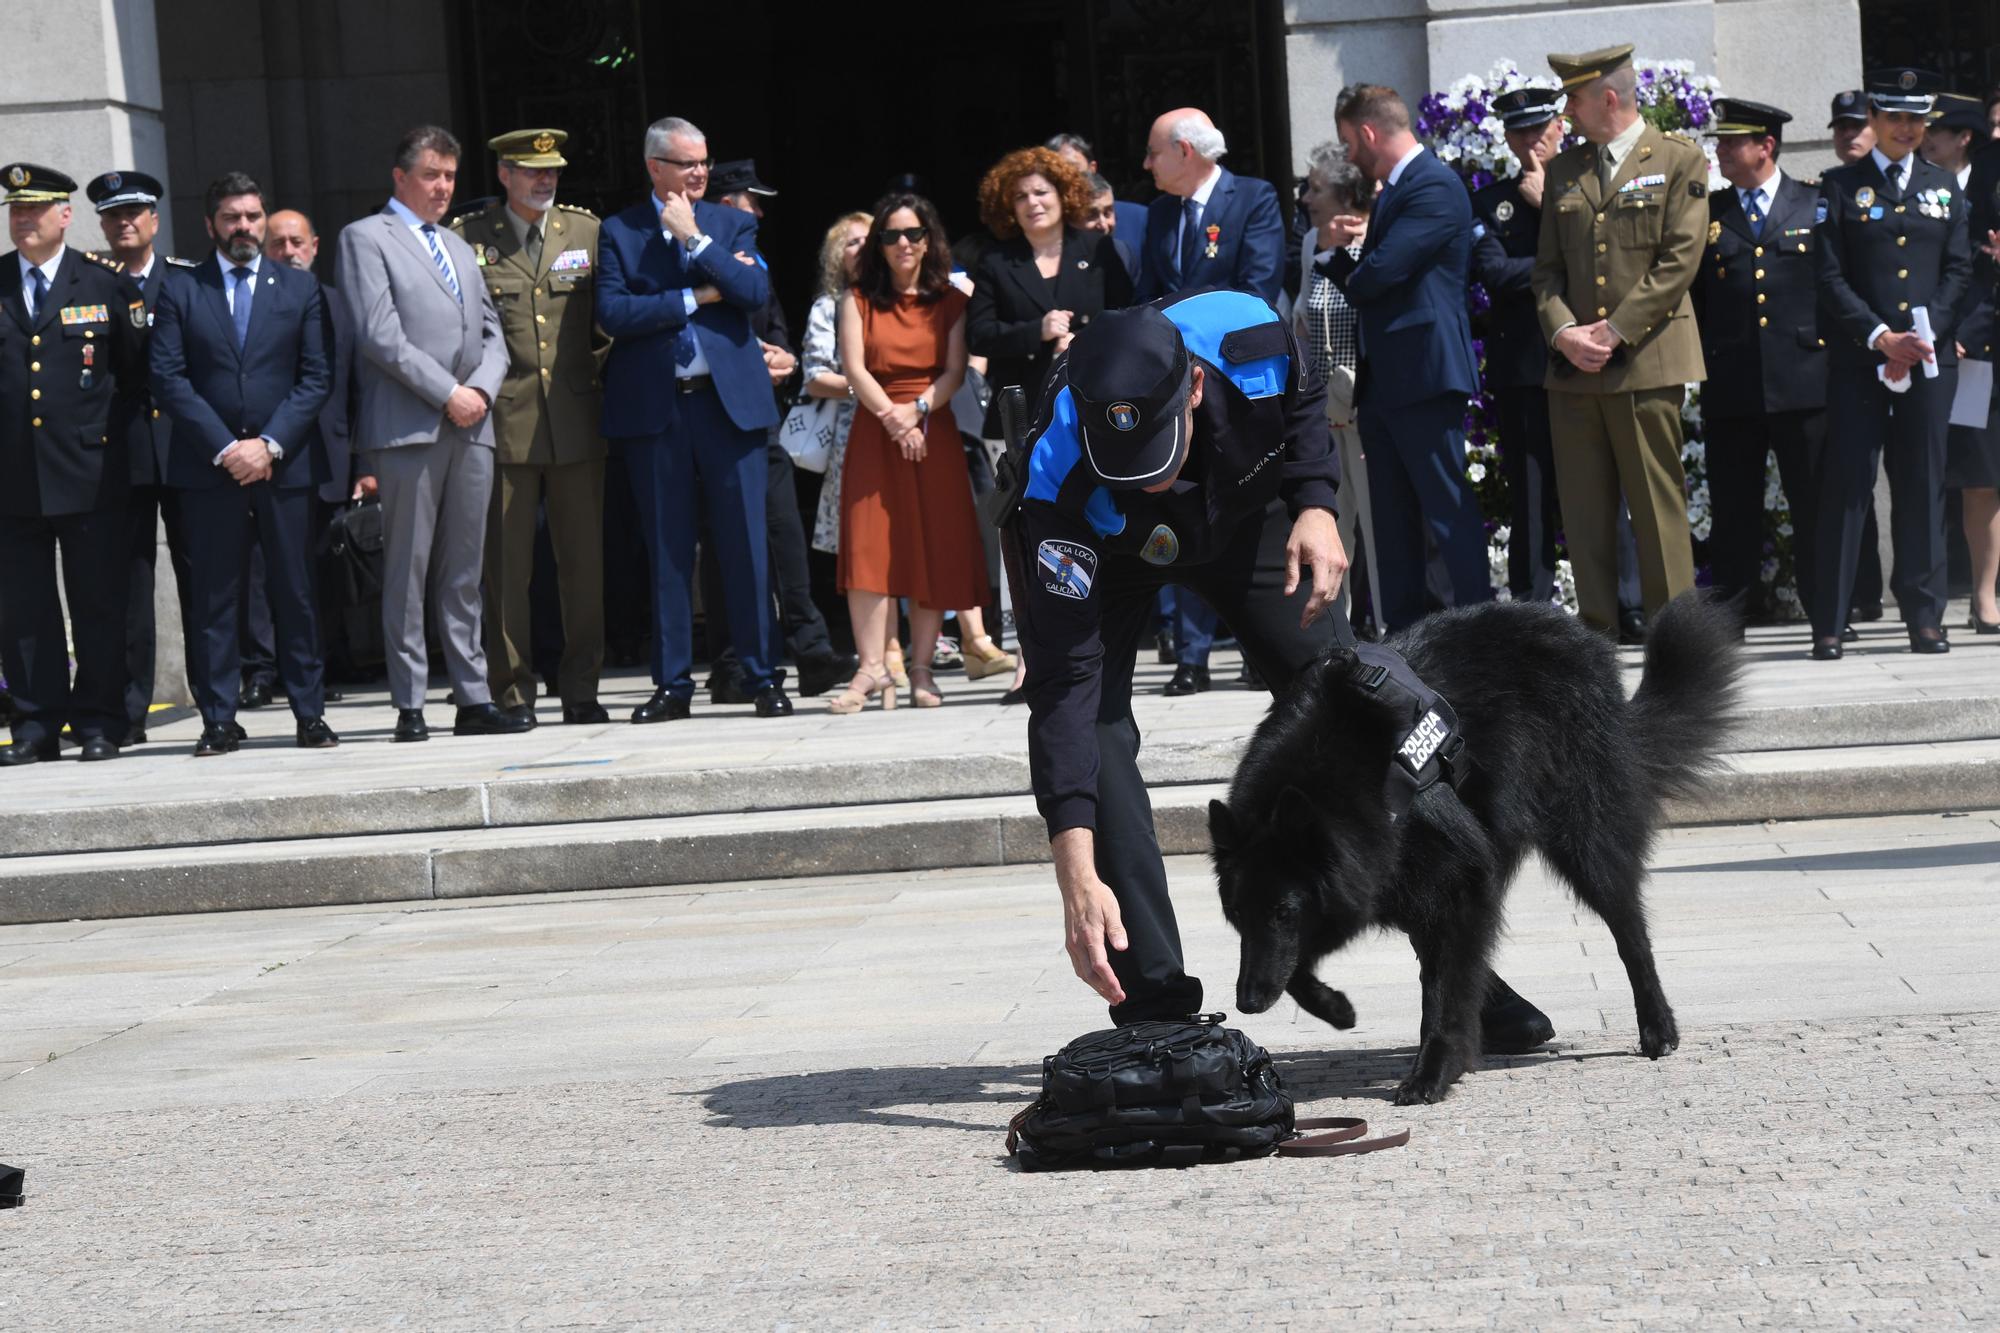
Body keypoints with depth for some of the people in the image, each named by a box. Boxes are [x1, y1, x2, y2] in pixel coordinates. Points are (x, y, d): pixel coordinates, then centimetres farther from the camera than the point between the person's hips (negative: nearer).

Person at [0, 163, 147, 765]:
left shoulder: (108, 285, 3)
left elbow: (136, 370, 8)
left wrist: (109, 432, 2)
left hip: (89, 476, -2)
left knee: (99, 604, 1)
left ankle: (98, 724, 8)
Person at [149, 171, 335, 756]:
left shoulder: (300, 288, 10)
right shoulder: (181, 290, 7)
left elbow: (317, 376, 3)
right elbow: (168, 379, -1)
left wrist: (271, 444, -9)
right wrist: (224, 448, -10)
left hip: (284, 463, 1)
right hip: (207, 467, -1)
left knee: (295, 593, 2)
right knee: (213, 597, 0)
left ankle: (310, 713, 7)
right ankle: (218, 719, 4)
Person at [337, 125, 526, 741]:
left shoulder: (459, 247, 24)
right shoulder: (366, 239, 2)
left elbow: (492, 332, 19)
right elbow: (380, 336, -9)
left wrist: (482, 389, -2)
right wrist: (447, 394, -12)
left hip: (471, 426, 6)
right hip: (407, 429, -6)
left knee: (464, 573, 7)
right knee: (407, 571, -5)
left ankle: (473, 698, 8)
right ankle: (409, 705, -3)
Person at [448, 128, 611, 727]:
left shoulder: (588, 231, 10)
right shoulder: (466, 238, 2)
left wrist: (599, 373, 5)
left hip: (577, 422, 3)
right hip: (503, 422, -2)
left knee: (584, 561, 4)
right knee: (505, 565, -2)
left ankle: (581, 691, 12)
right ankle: (511, 694, 4)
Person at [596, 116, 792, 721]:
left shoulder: (731, 224, 11)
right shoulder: (619, 232, 6)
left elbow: (757, 293, -5)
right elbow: (612, 312, -8)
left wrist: (695, 238, -8)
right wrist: (696, 297, -8)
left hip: (728, 399, 1)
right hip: (654, 407, 0)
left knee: (746, 543, -2)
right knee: (667, 551, 4)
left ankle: (761, 677, 4)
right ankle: (673, 683, 10)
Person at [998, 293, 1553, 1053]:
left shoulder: (1250, 340, -37)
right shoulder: (1060, 486, -43)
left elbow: (1303, 406, -8)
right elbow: (1064, 684, -44)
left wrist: (1316, 505, -27)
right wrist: (1078, 879, -50)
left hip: (1240, 505, 3)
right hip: (1095, 553, -3)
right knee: (1093, 724, -24)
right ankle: (1155, 1010, -17)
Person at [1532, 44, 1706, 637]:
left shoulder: (1679, 162, 2)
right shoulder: (1564, 170, 17)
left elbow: (1679, 261, -6)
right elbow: (1547, 267, 15)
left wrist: (1614, 333, -12)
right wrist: (1564, 332, -4)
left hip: (1646, 362, -5)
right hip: (1573, 367, 5)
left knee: (1658, 506, -4)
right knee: (1583, 509, 4)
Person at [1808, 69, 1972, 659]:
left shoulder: (1944, 186, 14)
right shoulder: (1839, 187, 4)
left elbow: (1959, 269, 9)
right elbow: (1831, 277, -2)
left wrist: (1927, 334, -6)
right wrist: (1880, 336, -12)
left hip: (1929, 358, 2)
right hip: (1858, 361, -2)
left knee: (1923, 487, 3)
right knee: (1845, 484, -5)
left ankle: (1925, 619, 9)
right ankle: (1828, 624, -3)